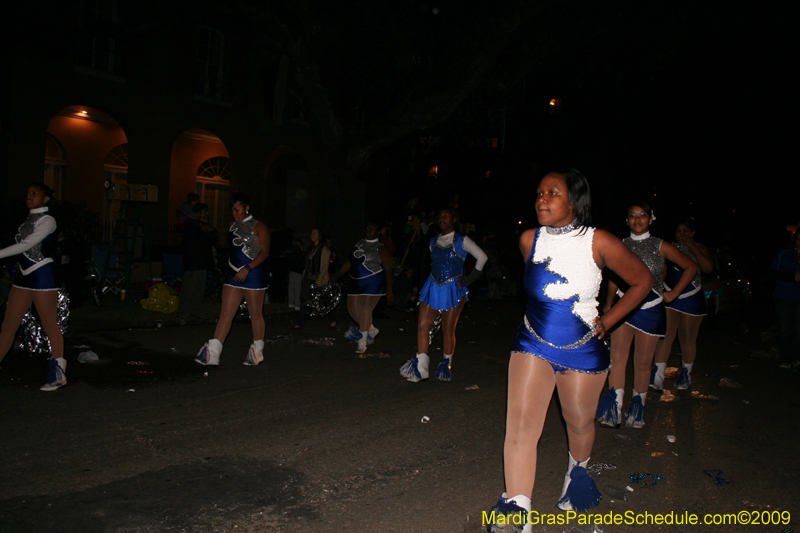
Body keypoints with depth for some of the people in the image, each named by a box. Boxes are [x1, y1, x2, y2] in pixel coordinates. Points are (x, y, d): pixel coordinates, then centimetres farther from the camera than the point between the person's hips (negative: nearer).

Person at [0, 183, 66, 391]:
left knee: (50, 326, -2)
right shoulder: (28, 219, 16)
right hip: (25, 276, 8)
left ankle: (58, 373, 7)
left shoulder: (47, 221, -8)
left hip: (43, 276, -8)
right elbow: (24, 248, 18)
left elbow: (25, 245, -17)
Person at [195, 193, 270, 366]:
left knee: (256, 314, 5)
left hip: (254, 275, -6)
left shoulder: (258, 227, -5)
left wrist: (247, 268, -21)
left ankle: (257, 351, 20)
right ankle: (212, 353, -2)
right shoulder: (232, 226, 15)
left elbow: (265, 252, -12)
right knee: (225, 314, 0)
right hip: (234, 274, 6)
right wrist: (230, 265, 13)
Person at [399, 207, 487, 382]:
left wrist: (469, 279, -6)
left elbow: (482, 257, -2)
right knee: (423, 325, -7)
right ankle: (420, 367, -5)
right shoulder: (433, 242, 12)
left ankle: (446, 365, 18)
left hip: (453, 290, -4)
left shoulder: (462, 240, -2)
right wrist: (434, 278, 12)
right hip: (433, 288, 4)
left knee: (448, 330, 1)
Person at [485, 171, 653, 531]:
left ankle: (578, 471, 52)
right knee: (520, 425, -8)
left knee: (579, 422, 18)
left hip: (583, 350, -1)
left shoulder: (598, 242, -16)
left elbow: (642, 281, -2)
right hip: (533, 344, 2)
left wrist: (607, 322, -3)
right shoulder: (529, 240, -5)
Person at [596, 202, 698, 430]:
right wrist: (608, 305, 6)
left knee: (643, 362, 6)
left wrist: (673, 294, 5)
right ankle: (614, 406, -18)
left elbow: (691, 267, 11)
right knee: (617, 356, -16)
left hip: (651, 310, -1)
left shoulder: (661, 247, 2)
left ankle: (637, 406, 25)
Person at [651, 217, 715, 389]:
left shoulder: (700, 249, 6)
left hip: (691, 299, 0)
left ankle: (686, 372, 27)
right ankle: (658, 374, -15)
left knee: (688, 339, 8)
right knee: (665, 335, -12)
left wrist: (693, 247, -14)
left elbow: (708, 268, -13)